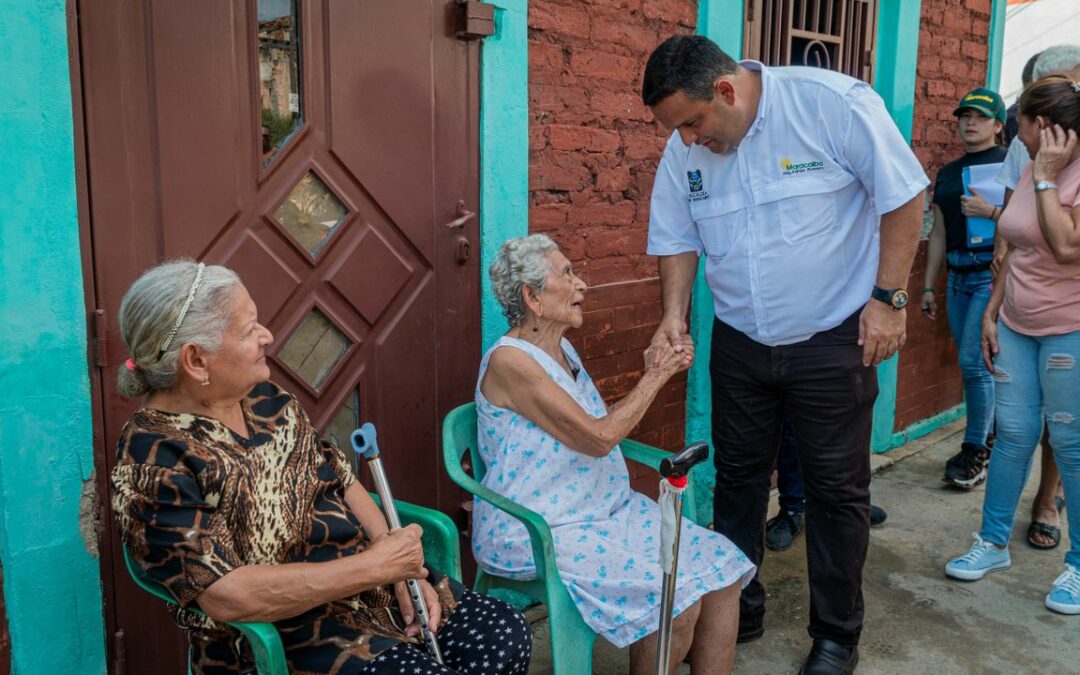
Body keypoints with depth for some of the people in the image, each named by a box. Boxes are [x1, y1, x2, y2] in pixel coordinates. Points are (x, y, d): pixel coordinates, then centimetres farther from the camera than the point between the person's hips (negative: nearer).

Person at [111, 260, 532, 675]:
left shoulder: (262, 397, 3)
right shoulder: (154, 462, -19)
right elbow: (225, 595, -27)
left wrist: (402, 567, -6)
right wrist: (375, 565, -24)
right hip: (275, 636, -6)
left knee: (506, 637, -2)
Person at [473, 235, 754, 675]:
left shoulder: (562, 349, 10)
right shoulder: (510, 360, -18)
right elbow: (598, 438, -20)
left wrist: (652, 374, 2)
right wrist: (655, 378, -9)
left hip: (607, 508, 9)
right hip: (536, 534, -9)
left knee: (723, 570, -4)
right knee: (676, 600, -22)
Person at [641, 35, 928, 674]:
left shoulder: (832, 102, -18)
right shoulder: (684, 151, -3)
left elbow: (904, 193, -12)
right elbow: (678, 238, 6)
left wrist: (889, 297, -14)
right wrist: (675, 312, -9)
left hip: (833, 339, -4)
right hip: (739, 342, 5)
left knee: (837, 489, 7)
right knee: (738, 478, 13)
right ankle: (737, 610, 32)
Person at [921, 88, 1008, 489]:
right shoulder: (947, 173, 16)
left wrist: (990, 211, -20)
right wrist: (928, 286, 14)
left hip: (992, 274, -6)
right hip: (958, 276, 6)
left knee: (974, 361, -9)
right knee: (977, 364, 10)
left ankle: (975, 451, 2)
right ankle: (990, 437, 23)